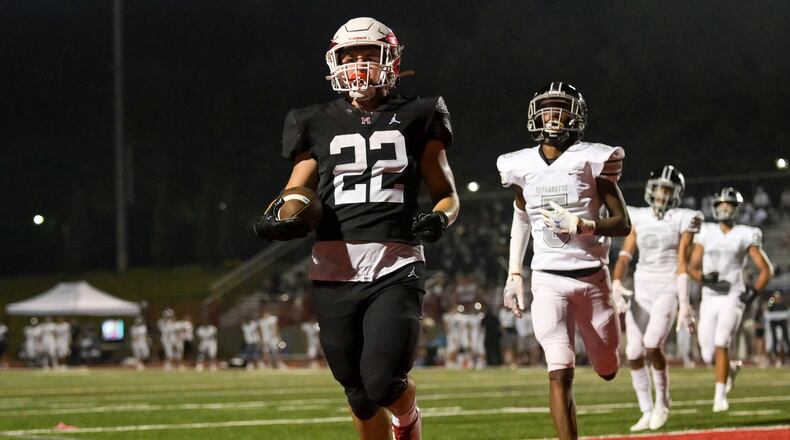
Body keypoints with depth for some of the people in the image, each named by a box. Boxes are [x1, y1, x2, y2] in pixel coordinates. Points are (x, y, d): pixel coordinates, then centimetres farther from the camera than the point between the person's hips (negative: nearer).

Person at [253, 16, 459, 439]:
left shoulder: (415, 120, 9)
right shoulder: (319, 125, 14)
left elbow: (446, 194, 14)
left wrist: (439, 218, -9)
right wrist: (278, 219, -3)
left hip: (395, 267, -2)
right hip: (334, 273, 2)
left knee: (383, 383, -14)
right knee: (360, 394, 6)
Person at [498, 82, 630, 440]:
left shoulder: (592, 161, -6)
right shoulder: (522, 166, 3)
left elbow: (623, 223, -4)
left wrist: (583, 226, -22)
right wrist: (514, 274, 14)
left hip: (592, 276, 0)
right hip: (548, 279, 0)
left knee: (607, 370, 16)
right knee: (560, 373, -14)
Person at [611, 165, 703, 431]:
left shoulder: (683, 220, -2)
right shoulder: (639, 219, 8)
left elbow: (682, 265, -6)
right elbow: (625, 256, 3)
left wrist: (684, 306, -11)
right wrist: (616, 284, -15)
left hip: (667, 290, -4)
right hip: (641, 291, 4)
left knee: (652, 345, -23)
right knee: (634, 354, -3)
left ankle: (662, 401, -1)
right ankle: (647, 414, 9)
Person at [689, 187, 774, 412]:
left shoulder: (745, 236, 0)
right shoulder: (706, 233, 7)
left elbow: (766, 269, 5)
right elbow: (692, 267, 9)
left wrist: (753, 293, -8)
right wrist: (706, 279, -12)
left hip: (733, 297, -3)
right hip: (709, 298, 3)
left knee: (721, 344, -21)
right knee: (708, 355, 2)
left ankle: (720, 396, -15)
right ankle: (730, 368, 36)